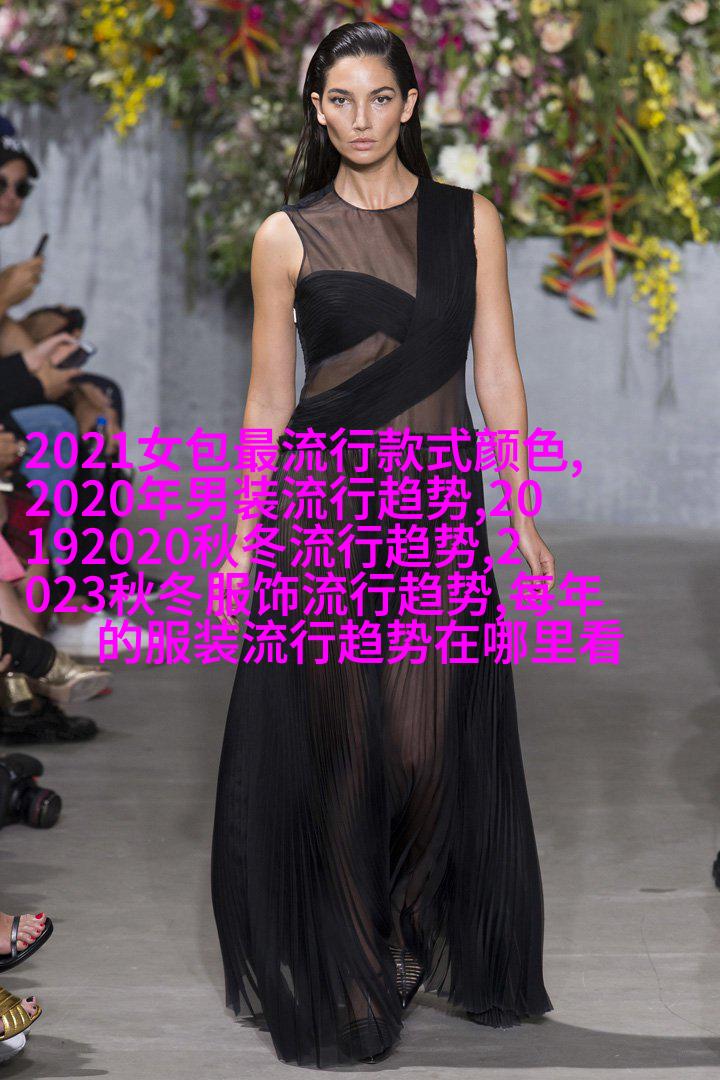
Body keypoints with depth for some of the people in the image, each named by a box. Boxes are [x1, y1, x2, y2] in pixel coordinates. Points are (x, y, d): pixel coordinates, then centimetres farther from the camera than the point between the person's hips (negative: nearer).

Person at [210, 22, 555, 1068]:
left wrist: (522, 513, 2)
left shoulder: (469, 219, 7)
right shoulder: (288, 237, 4)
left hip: (439, 508, 1)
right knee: (336, 745, 0)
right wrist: (245, 537, 3)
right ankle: (342, 975, 12)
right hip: (323, 507, -1)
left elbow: (497, 373, 7)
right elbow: (269, 397, 7)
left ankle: (437, 947, 24)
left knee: (441, 740, 3)